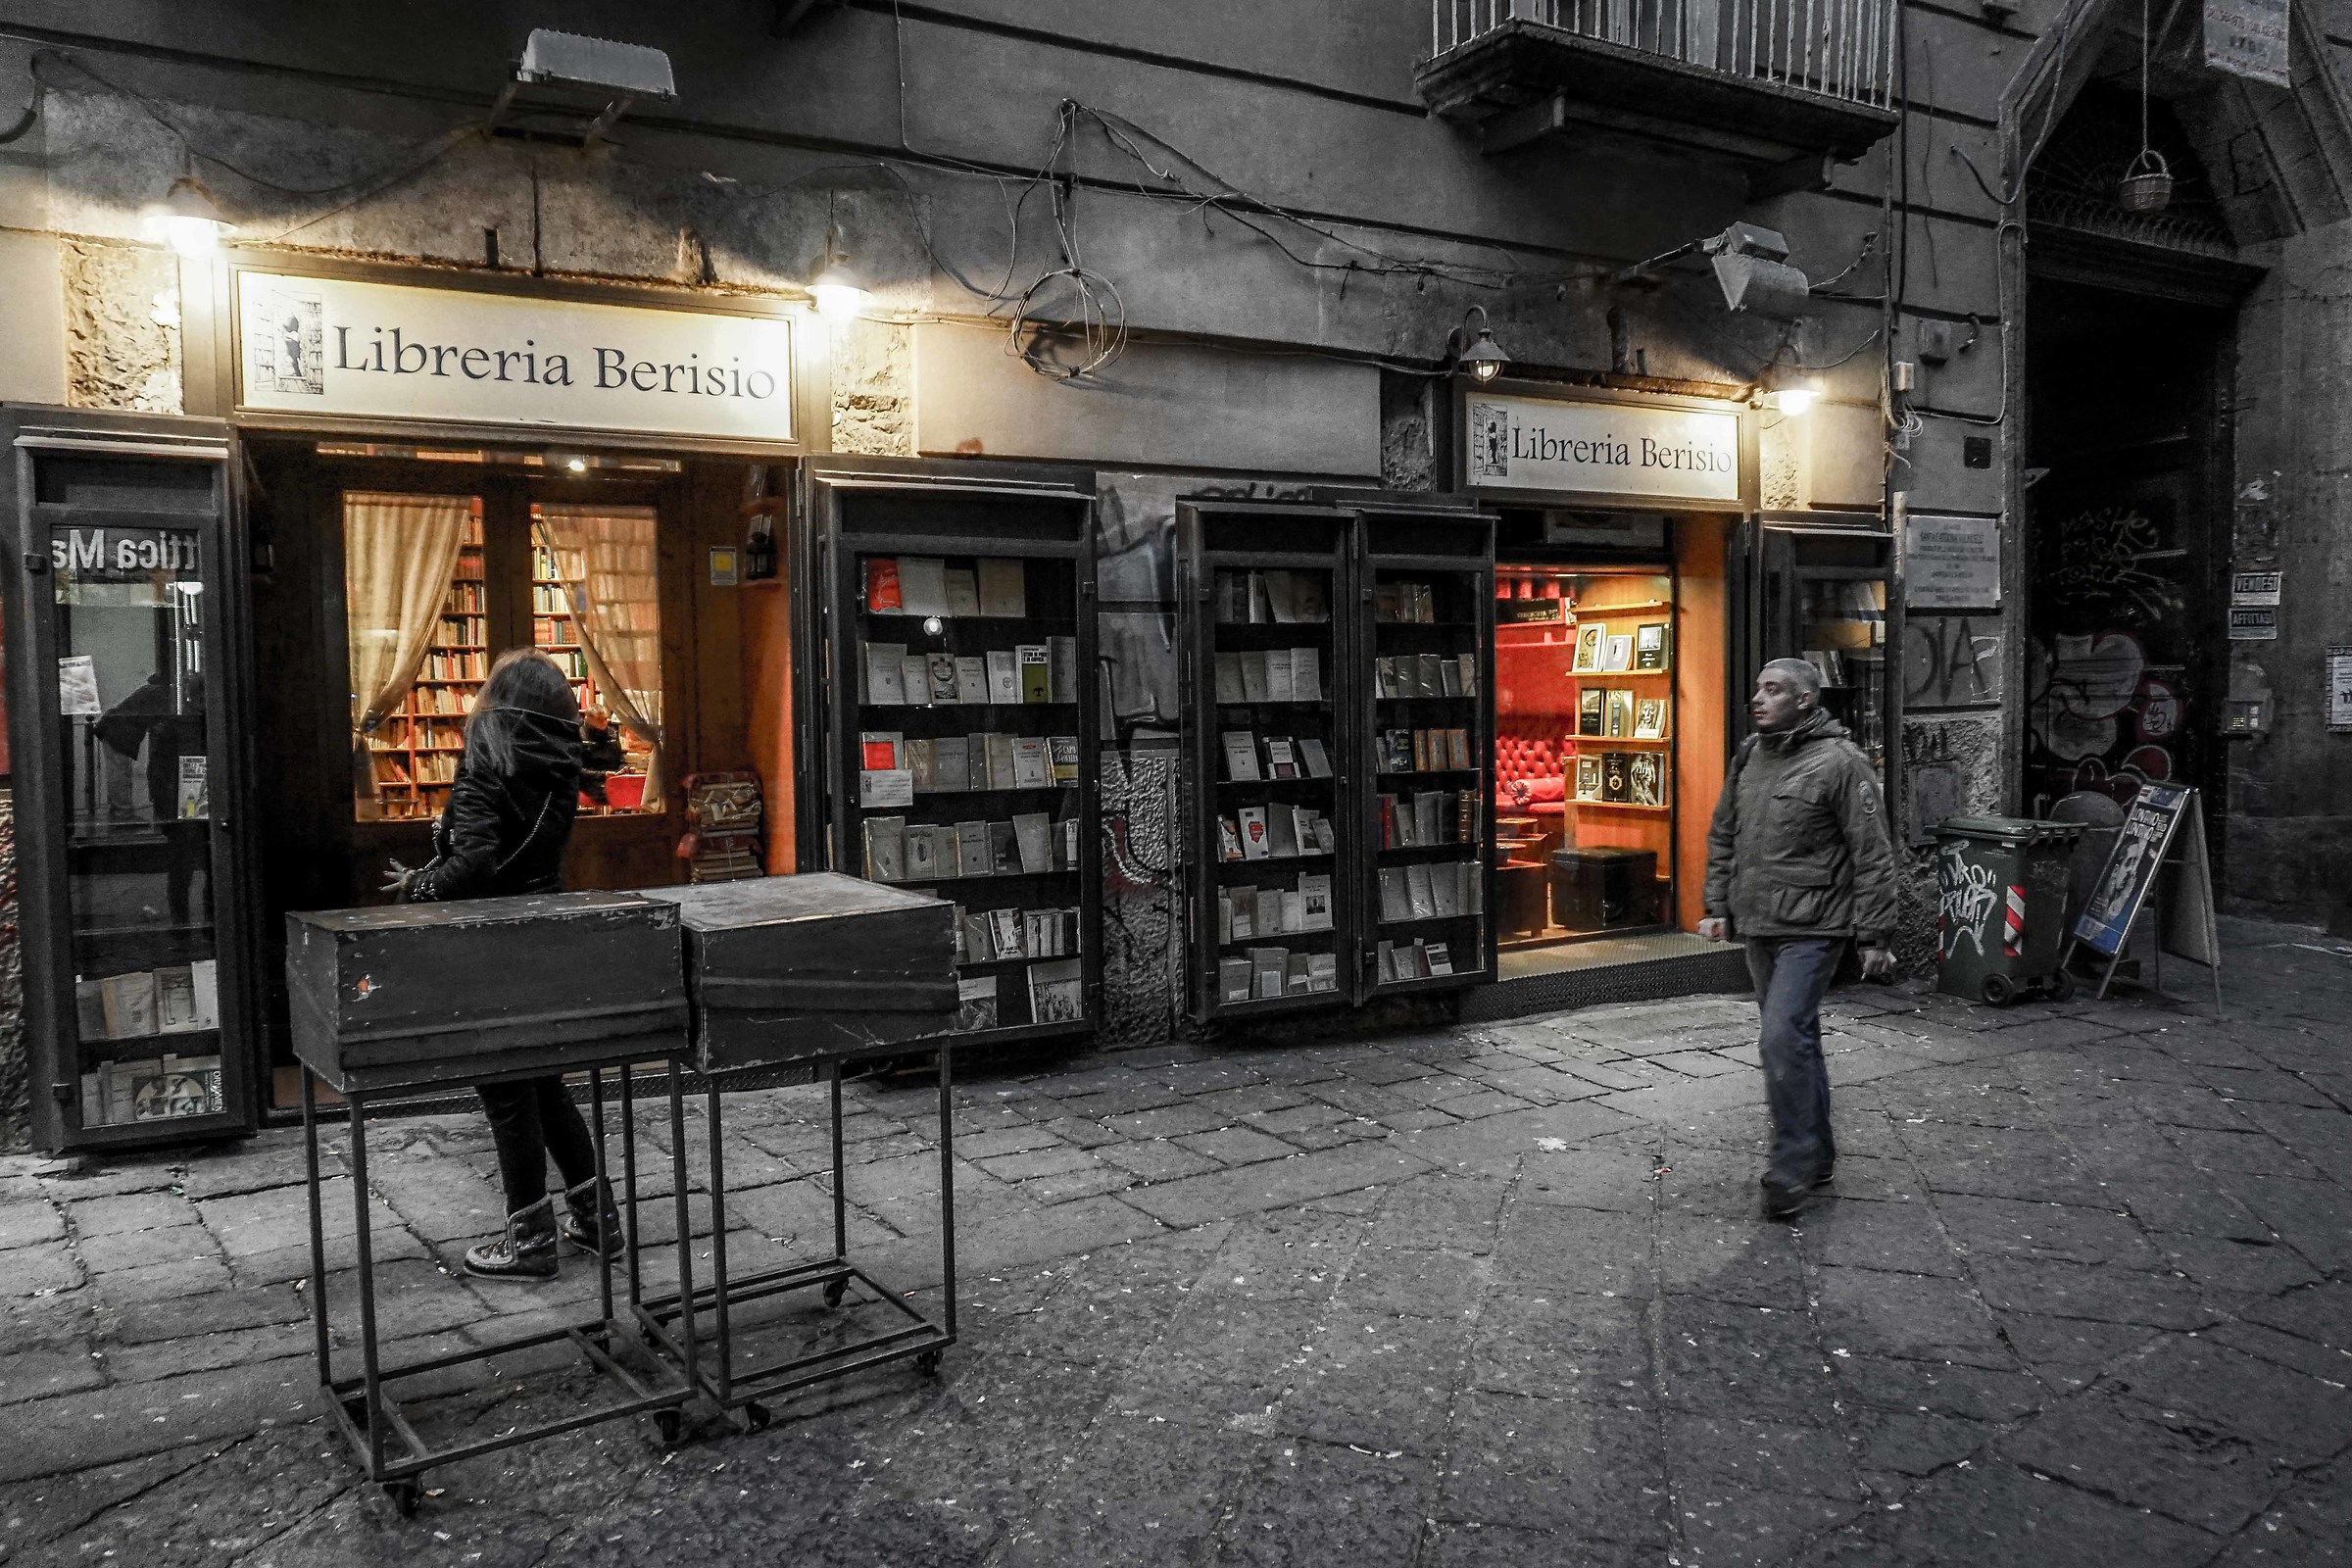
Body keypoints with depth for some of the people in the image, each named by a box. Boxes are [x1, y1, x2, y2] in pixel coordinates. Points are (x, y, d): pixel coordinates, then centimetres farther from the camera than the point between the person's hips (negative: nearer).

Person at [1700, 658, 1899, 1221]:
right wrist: (1719, 907, 12)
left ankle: (1791, 1169, -4)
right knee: (1796, 1040, 15)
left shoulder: (1840, 761, -11)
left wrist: (1873, 937, -12)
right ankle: (1818, 1156, 28)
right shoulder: (1749, 757, 10)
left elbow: (1873, 856, -11)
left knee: (1785, 1038, -15)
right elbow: (1723, 837, 18)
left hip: (1812, 929, -7)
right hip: (1757, 927, 7)